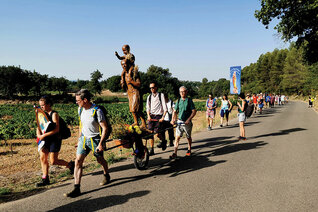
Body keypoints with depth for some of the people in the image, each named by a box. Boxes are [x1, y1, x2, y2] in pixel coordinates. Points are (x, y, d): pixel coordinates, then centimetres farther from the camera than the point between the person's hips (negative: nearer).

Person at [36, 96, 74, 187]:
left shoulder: (54, 114, -13)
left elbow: (56, 129, -21)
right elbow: (39, 126, 9)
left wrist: (44, 135, -23)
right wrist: (38, 134, -11)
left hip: (55, 139, -7)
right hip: (46, 139, 7)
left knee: (53, 161, -5)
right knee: (42, 158, 3)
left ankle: (70, 164, 20)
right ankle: (45, 179, 14)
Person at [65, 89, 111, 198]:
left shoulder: (97, 111, -21)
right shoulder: (80, 109, 1)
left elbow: (105, 128, -18)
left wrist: (100, 143, -20)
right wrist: (79, 139, 16)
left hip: (95, 139, -5)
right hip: (83, 139, 5)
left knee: (100, 160, 14)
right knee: (78, 161, -6)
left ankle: (106, 176, 44)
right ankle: (76, 188, -2)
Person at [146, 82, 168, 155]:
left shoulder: (161, 95, 1)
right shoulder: (149, 97, 13)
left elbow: (165, 108, -3)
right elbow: (148, 108, 13)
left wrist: (163, 117, -13)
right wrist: (148, 116, -3)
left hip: (158, 116, -4)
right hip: (151, 116, 4)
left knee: (157, 133, -11)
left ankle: (163, 141, 22)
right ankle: (151, 150, 5)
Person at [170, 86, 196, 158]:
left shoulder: (189, 100, -3)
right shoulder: (178, 101, 7)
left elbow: (194, 111, -7)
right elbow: (175, 111, 10)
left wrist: (188, 119, -17)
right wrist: (173, 119, -5)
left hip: (187, 122, -2)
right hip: (179, 122, 2)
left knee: (188, 137, 12)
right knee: (177, 137, -7)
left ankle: (189, 150, 34)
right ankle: (175, 153, -7)